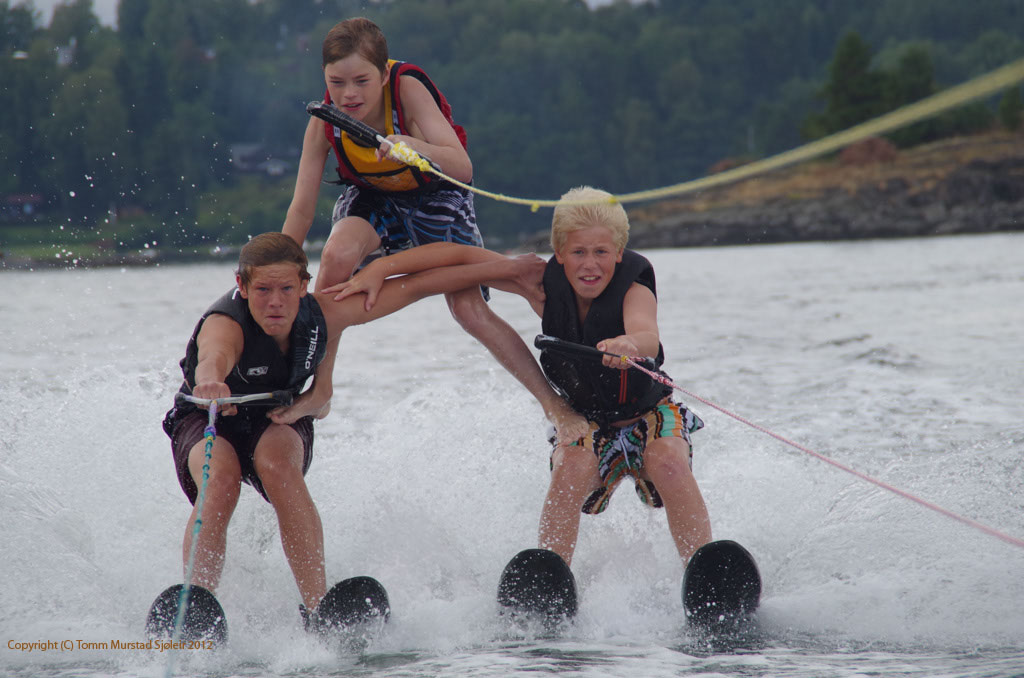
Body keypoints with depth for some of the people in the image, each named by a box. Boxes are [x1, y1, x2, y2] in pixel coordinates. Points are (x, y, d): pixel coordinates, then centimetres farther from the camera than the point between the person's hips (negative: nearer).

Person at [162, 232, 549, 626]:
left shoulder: (323, 316, -22)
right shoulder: (224, 326, -34)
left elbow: (416, 284, -12)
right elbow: (214, 357, -61)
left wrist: (503, 269, -9)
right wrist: (210, 384, -85)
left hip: (277, 420, 2)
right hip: (205, 420, -2)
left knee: (277, 465, -32)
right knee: (220, 481, -34)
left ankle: (317, 609, -33)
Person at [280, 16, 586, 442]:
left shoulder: (408, 90, -33)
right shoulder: (324, 122, -24)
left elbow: (463, 169, -42)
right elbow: (301, 210, -18)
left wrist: (412, 146, -61)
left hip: (435, 195, -2)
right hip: (372, 199, 2)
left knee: (468, 307, -17)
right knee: (338, 254, -30)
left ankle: (556, 405, -7)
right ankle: (317, 386, -15)